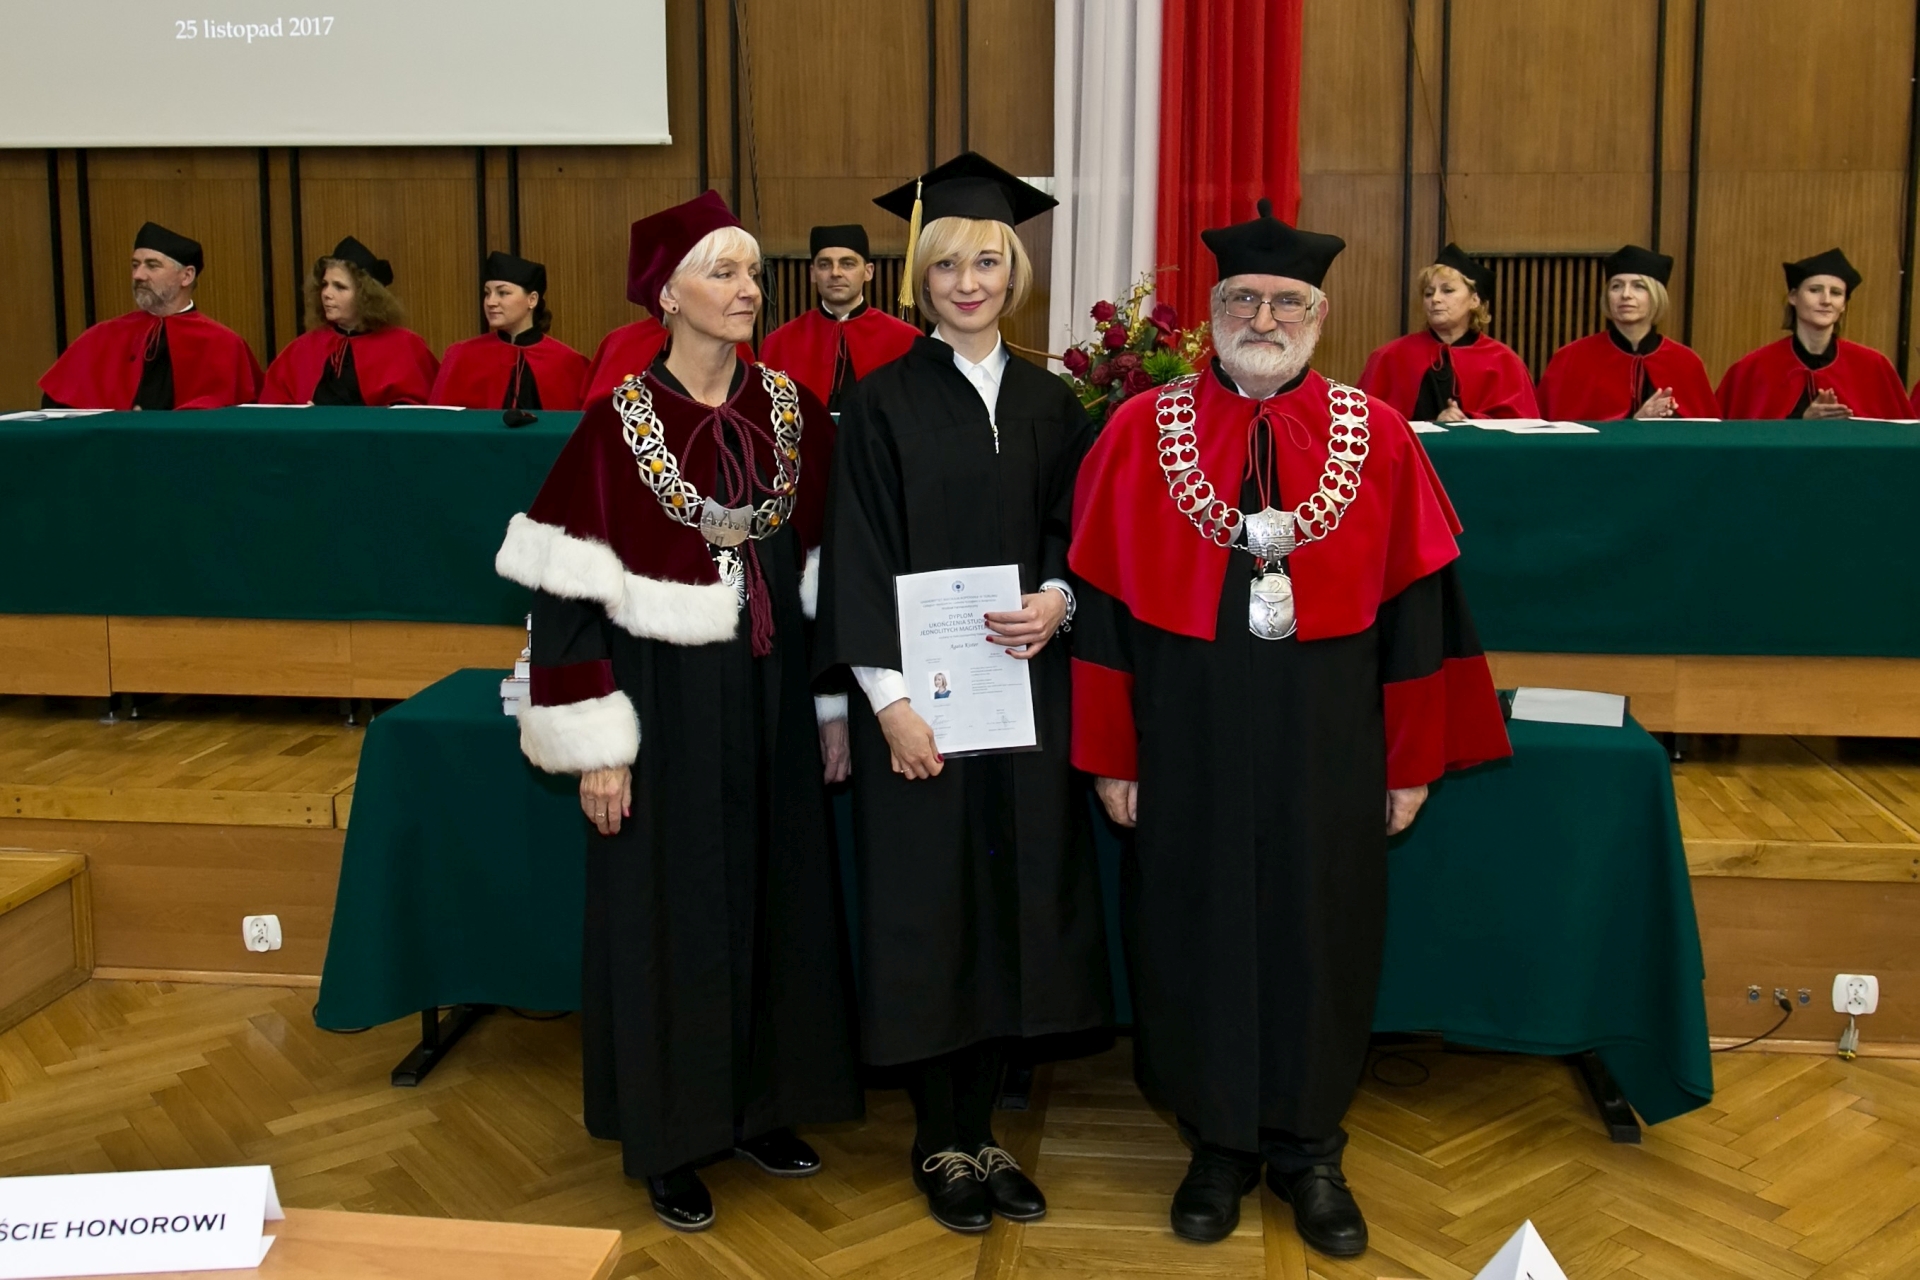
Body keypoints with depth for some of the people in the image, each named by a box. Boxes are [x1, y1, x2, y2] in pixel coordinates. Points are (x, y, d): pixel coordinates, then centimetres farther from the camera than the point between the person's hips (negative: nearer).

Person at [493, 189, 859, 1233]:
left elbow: (830, 563, 8)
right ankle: (669, 1136, 23)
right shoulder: (620, 422, -11)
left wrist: (834, 704, 7)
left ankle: (758, 1102, 33)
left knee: (775, 895, 14)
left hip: (771, 695, 5)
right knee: (668, 910, 6)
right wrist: (595, 747, -12)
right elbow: (563, 597, -10)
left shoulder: (789, 410, 1)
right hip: (667, 702, -4)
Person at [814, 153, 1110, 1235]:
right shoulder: (883, 404, -2)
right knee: (930, 902, 2)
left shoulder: (1049, 402, 9)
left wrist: (1056, 600, -10)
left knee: (1011, 891, 8)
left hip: (1024, 686, 4)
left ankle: (980, 1128, 23)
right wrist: (887, 696, -14)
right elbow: (860, 556, -6)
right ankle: (942, 1142, 18)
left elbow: (1077, 534, 11)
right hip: (920, 690, -3)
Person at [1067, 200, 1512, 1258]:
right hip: (1187, 745, 0)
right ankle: (1219, 1144, 30)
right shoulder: (1140, 433, -1)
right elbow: (1100, 605, -1)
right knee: (1198, 941, 11)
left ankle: (1307, 1151, 31)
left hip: (1327, 750, 1)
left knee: (1320, 942, 11)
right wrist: (1110, 756, -3)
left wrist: (1412, 760, 1)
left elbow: (1415, 612, 2)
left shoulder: (1378, 438, 0)